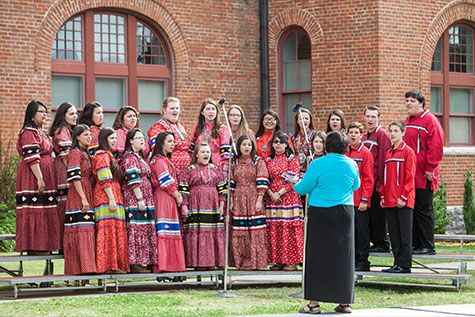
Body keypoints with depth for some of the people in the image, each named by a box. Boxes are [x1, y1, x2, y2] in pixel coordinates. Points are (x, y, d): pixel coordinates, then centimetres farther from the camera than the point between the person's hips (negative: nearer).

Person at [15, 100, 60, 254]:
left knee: (44, 211, 9)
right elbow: (32, 158, -19)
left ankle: (41, 245, 12)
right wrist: (39, 178, -24)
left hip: (45, 175, 10)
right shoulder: (29, 133, -12)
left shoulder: (41, 132, 20)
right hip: (33, 177, -10)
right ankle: (33, 247, -7)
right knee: (35, 211, -9)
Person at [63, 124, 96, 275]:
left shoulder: (85, 154, 20)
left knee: (87, 232, 7)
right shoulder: (75, 153, -8)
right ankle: (82, 267, -15)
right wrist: (83, 198, -20)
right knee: (81, 231, -12)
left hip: (88, 195, 9)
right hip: (78, 196, -9)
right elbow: (75, 177, -16)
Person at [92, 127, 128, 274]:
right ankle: (109, 265, -16)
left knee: (116, 229, 7)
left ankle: (116, 265, 7)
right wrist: (111, 199, -22)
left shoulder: (108, 155, 24)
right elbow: (105, 180, -16)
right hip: (106, 197, -10)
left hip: (113, 197, 10)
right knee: (109, 229, -13)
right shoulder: (102, 155, -7)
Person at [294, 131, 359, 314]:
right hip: (345, 212, 3)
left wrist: (295, 185, 18)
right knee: (343, 256, 8)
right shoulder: (351, 164, 1)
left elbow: (303, 188, -5)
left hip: (320, 213, -3)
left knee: (318, 255, 2)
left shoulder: (318, 164, -10)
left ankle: (314, 302, 0)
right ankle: (345, 302, 10)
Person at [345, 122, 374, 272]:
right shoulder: (344, 153, 11)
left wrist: (364, 200, -14)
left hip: (360, 202, -6)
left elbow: (368, 179, -9)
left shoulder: (365, 153, -6)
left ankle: (363, 262, 3)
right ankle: (353, 260, 17)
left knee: (361, 231, -2)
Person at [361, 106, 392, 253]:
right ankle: (375, 241, 16)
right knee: (368, 213, 9)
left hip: (377, 183, -8)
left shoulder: (382, 135, -7)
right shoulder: (364, 136, 18)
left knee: (377, 212, -6)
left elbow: (383, 159, -13)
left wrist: (380, 182, -17)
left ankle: (382, 243, 0)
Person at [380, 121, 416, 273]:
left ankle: (405, 265, -2)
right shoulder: (389, 153, 16)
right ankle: (397, 263, 14)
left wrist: (403, 197, -15)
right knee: (393, 233, 8)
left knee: (405, 233, -4)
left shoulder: (408, 152, -5)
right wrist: (382, 195, 10)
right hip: (389, 201, 7)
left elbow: (409, 177, -10)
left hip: (403, 201, -7)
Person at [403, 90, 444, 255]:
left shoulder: (430, 120, -7)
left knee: (423, 209, -5)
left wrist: (429, 169, -17)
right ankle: (414, 244, 14)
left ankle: (427, 246, 0)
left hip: (423, 176, -8)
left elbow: (435, 147, -13)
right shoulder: (406, 122, 18)